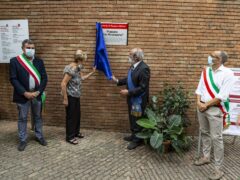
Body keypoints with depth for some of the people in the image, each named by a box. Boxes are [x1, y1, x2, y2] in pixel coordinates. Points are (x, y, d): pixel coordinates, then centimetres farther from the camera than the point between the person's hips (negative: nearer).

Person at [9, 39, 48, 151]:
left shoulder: (39, 61, 4)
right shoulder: (15, 61, -6)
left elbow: (44, 78, 1)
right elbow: (13, 79, -10)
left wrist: (38, 92, -11)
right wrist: (25, 93, -17)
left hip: (37, 95, 3)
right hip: (22, 95, -3)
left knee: (38, 116, 15)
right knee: (22, 118, 8)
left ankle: (39, 136, 31)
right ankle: (23, 140, 21)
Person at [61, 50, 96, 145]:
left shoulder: (78, 68, 4)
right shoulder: (71, 69, -24)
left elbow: (82, 78, 20)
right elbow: (63, 84, -25)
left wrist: (92, 73, 13)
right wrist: (65, 99, -23)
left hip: (76, 96, 9)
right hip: (70, 96, -9)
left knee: (77, 115, 18)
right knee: (71, 116, 1)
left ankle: (76, 132, 35)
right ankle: (70, 137, 14)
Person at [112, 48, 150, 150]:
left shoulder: (144, 68, -25)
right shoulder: (133, 66, 4)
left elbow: (142, 88, -26)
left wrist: (128, 92, -23)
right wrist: (118, 81, 11)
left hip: (138, 100, -9)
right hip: (132, 98, 9)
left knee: (137, 120, 5)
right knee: (132, 118, 21)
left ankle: (137, 140, 21)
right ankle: (134, 135, 38)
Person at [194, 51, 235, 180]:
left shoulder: (227, 73, -11)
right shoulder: (206, 71, 8)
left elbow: (222, 96, -16)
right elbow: (200, 88, 10)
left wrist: (206, 104, -14)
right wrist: (198, 102, -6)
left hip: (215, 109, -6)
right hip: (202, 107, 6)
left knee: (216, 138, -4)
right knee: (204, 133, 17)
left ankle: (218, 169, 4)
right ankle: (206, 157, 35)